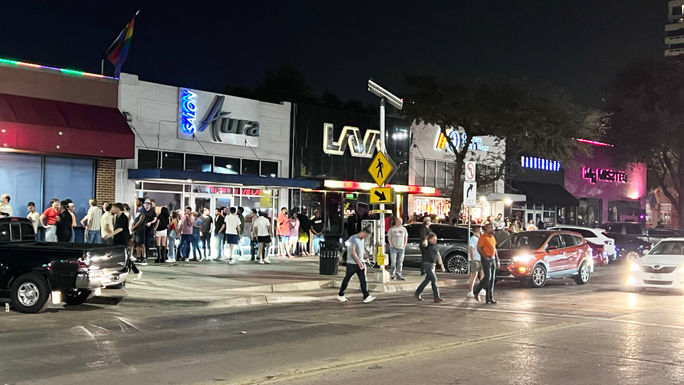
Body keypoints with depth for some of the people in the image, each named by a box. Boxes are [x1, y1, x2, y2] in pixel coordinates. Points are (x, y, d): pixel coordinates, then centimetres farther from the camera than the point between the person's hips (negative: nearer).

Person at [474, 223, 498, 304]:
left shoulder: (492, 237, 16)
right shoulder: (483, 237, -9)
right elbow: (479, 248, -14)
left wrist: (497, 259, 17)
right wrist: (485, 257, -18)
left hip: (493, 259, 8)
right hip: (486, 259, -8)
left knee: (492, 279, 5)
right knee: (487, 277, -12)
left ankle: (490, 298, 8)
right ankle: (476, 291, 7)